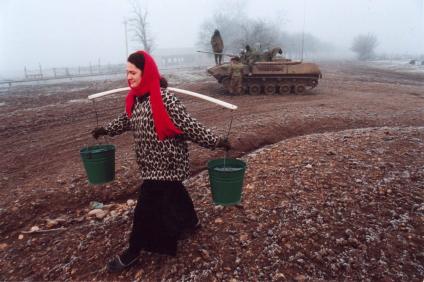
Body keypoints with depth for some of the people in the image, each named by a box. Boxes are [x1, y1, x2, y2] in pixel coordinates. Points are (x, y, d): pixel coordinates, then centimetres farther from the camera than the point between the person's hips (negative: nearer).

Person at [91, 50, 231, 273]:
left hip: (165, 161, -8)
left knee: (147, 205, 0)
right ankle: (190, 222, 47)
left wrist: (214, 141, -22)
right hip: (152, 161, 8)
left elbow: (188, 125, -22)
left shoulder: (164, 98, -24)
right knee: (173, 192, 24)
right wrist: (106, 130, 32)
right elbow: (127, 119, 21)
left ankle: (134, 251, 17)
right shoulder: (135, 97, 3)